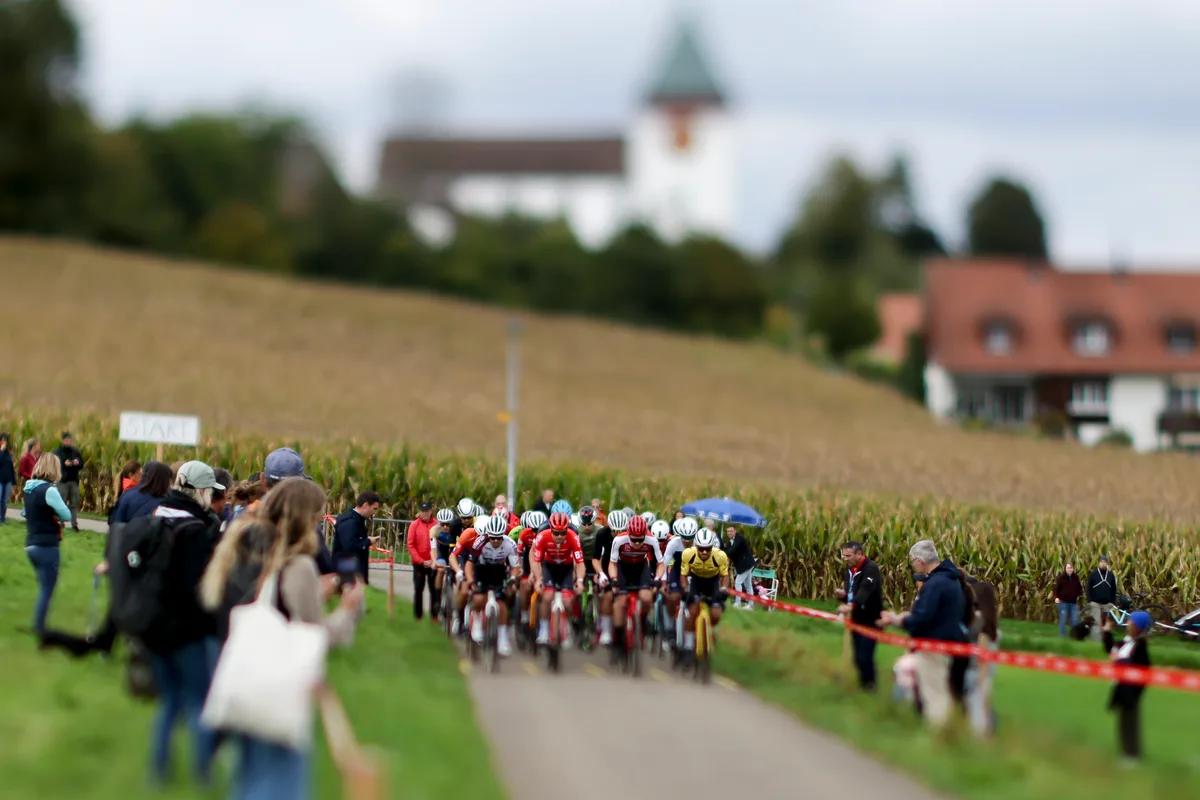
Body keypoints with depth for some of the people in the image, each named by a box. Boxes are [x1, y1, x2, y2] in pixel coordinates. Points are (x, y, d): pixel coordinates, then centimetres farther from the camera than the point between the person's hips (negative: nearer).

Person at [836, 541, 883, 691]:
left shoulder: (871, 569, -18)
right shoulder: (850, 569, 8)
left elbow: (865, 590, -35)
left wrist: (851, 605, -51)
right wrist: (843, 595, -7)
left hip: (870, 621, -8)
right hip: (857, 619, 8)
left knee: (865, 656, -10)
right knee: (858, 656, 11)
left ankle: (869, 684, 5)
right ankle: (863, 682, 26)